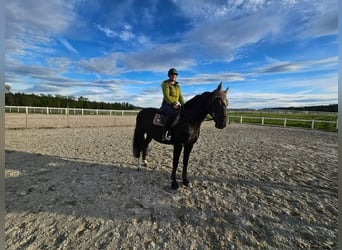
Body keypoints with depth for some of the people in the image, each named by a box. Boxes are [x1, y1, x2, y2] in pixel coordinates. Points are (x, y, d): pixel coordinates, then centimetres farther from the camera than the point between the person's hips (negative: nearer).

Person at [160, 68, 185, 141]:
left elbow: (180, 96, 16)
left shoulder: (177, 85, 19)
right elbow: (166, 96, -13)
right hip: (167, 104, -7)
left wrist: (184, 105, 1)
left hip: (176, 105, 7)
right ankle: (164, 134, -34)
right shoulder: (165, 84, -1)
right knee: (172, 113, -37)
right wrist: (173, 104, -21)